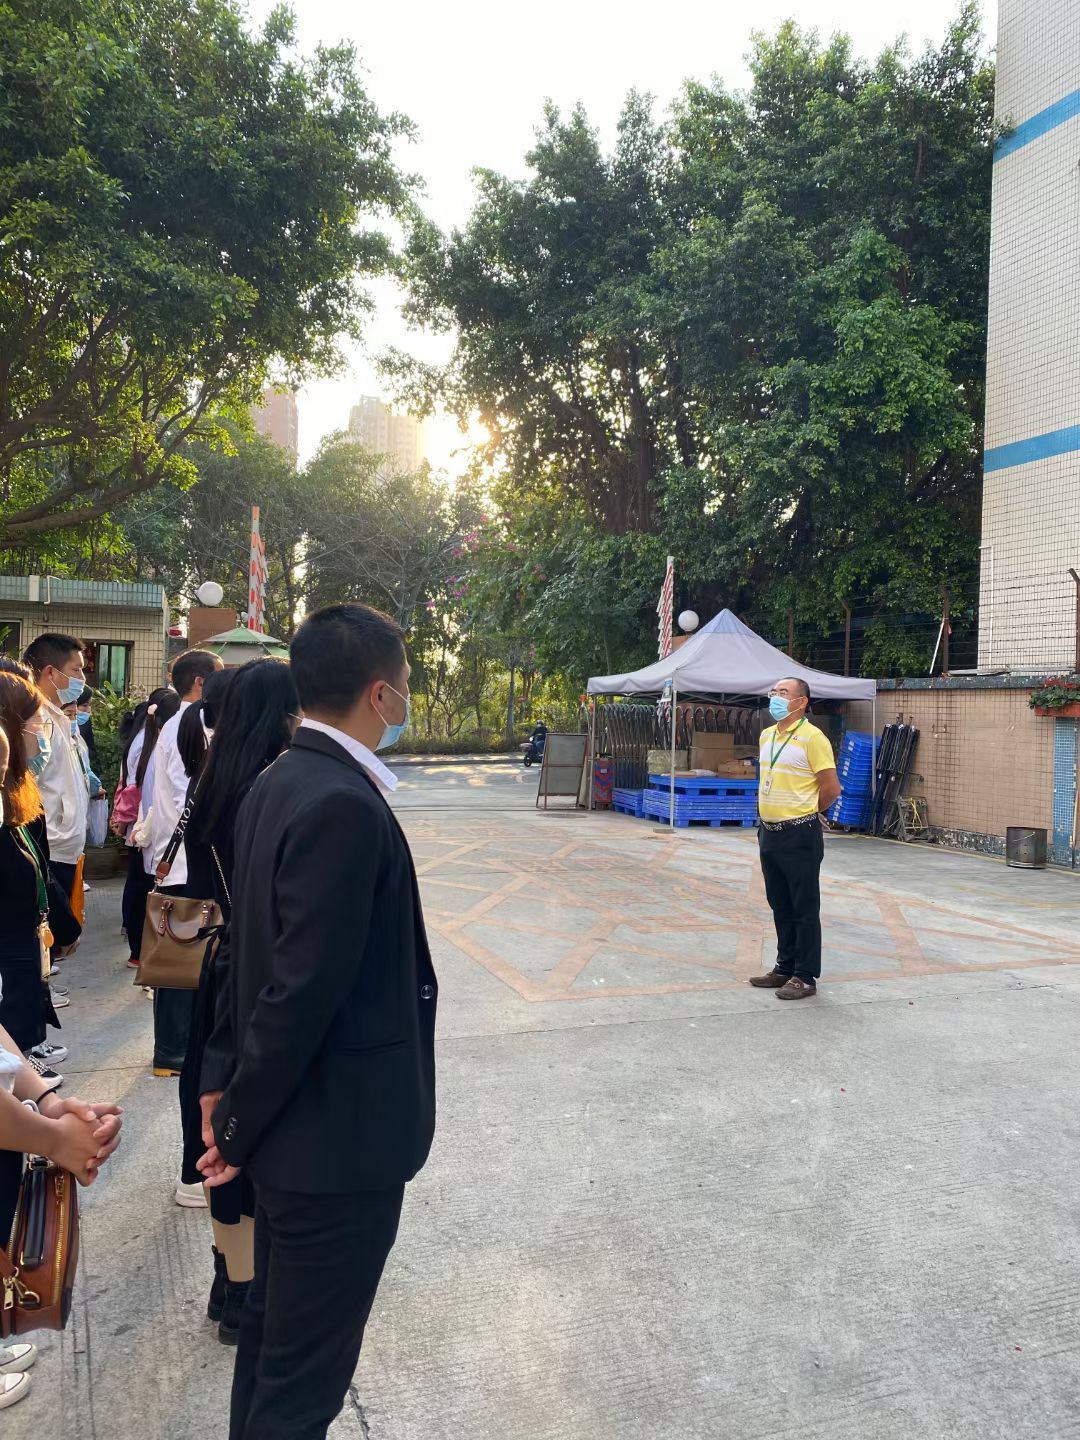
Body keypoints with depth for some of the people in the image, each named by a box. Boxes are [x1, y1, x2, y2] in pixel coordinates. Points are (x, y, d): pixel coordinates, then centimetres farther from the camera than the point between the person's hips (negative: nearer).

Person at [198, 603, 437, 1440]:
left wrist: (226, 1082, 13)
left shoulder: (282, 783, 5)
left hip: (296, 1122, 9)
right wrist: (241, 1124, -13)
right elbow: (305, 989, -26)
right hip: (338, 1135, -9)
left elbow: (255, 952, 8)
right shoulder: (344, 806, -26)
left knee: (273, 1333, 26)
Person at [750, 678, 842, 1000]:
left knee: (804, 908, 2)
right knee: (780, 906, 16)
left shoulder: (812, 737, -14)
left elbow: (831, 787, -12)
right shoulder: (766, 735, 11)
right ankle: (785, 968, 28)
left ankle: (806, 976, 11)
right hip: (769, 832, 8)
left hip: (799, 835, -8)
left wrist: (804, 813, 1)